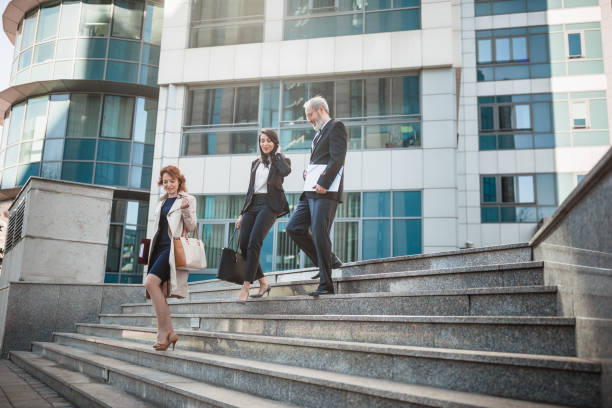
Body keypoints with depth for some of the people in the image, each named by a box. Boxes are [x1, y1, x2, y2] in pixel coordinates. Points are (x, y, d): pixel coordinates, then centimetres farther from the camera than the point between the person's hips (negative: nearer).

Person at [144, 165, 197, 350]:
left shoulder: (187, 199, 2)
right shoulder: (163, 201, 22)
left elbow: (191, 228, -4)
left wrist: (186, 210, -19)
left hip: (173, 247, -7)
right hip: (159, 247, 8)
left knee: (151, 282, -23)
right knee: (158, 292, -1)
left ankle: (164, 332, -18)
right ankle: (169, 334, 5)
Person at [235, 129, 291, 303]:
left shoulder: (281, 160, 9)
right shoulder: (256, 163, 23)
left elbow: (286, 171, -17)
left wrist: (278, 154, -1)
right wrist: (243, 214, 18)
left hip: (270, 205, -6)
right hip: (252, 204, 6)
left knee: (254, 243, -21)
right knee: (243, 245, -5)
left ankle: (245, 287, -20)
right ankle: (263, 283, 8)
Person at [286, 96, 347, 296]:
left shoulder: (336, 127, 0)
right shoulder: (319, 133, 28)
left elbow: (337, 158, -13)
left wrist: (323, 182, -20)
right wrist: (307, 173, 9)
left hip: (326, 191, -10)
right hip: (311, 190, 10)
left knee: (319, 234, -13)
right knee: (294, 227, 5)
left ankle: (326, 284, -8)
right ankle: (330, 261, 12)